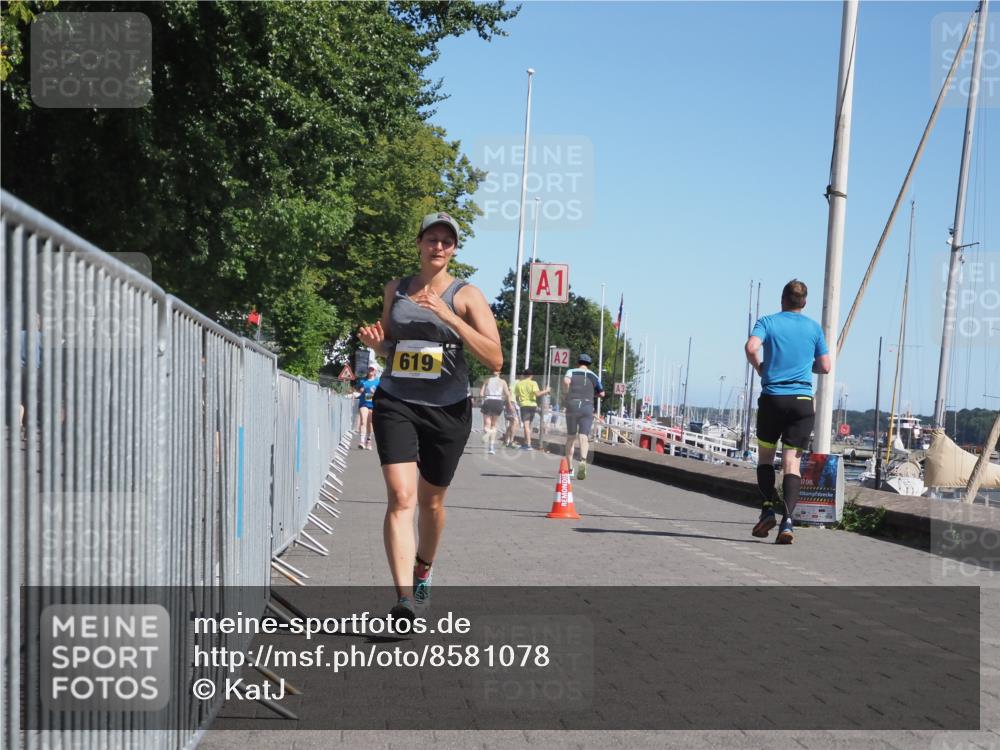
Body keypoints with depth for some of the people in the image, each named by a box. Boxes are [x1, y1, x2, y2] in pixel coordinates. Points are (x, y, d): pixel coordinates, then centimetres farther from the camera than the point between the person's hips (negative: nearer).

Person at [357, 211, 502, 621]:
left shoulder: (466, 295, -3)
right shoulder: (395, 289, 8)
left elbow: (495, 359, -14)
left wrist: (449, 316, -23)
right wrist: (374, 341, -2)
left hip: (447, 409, -1)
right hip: (395, 403, 1)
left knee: (431, 501, 14)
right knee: (401, 498, -17)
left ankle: (423, 569, 43)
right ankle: (404, 598, -24)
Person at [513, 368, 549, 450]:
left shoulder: (518, 384, 4)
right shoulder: (533, 383, 0)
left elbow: (516, 397, 9)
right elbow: (537, 394, -15)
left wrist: (519, 403, 28)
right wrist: (546, 391, -3)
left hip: (524, 405, -2)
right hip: (532, 405, 2)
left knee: (526, 425, -8)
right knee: (528, 425, 17)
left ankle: (528, 444, -20)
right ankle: (526, 443, 22)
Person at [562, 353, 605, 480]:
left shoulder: (571, 372, 8)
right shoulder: (594, 376, 15)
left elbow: (566, 381, -14)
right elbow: (602, 393, 21)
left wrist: (568, 394, -1)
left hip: (572, 406, 0)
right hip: (588, 407, 0)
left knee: (570, 437, 12)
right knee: (584, 437, -9)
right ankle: (583, 461, -35)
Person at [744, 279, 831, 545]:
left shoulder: (768, 322, 3)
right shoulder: (813, 327, 8)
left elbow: (751, 347, -16)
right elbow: (825, 367, 10)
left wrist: (760, 368, 2)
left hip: (772, 398, -1)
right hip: (802, 401, 1)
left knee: (765, 455, 15)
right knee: (792, 462, -1)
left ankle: (768, 509, 2)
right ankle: (788, 519, -15)